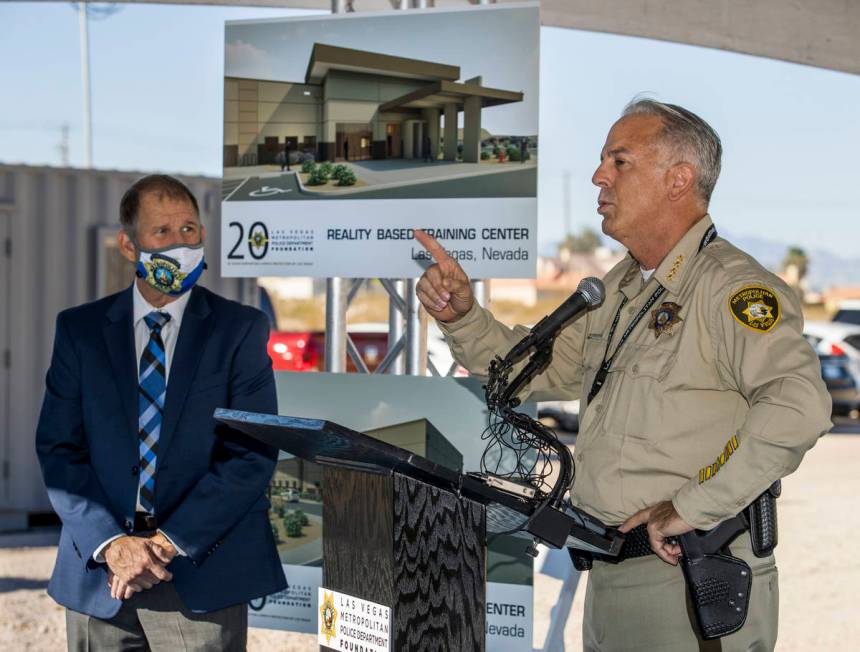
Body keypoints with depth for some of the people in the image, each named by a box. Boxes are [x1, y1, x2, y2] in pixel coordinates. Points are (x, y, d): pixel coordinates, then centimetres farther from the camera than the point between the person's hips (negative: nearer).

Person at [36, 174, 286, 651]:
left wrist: (171, 541, -13)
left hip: (202, 577, -1)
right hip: (97, 577, 2)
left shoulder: (242, 329, 1)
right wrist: (111, 543, -13)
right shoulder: (79, 329, 6)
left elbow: (254, 454, -5)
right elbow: (57, 450, 1)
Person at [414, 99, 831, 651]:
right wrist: (462, 315, 5)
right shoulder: (618, 288, 15)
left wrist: (692, 507, -27)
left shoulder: (730, 285, -15)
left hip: (694, 589, -8)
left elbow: (799, 405, -30)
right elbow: (535, 368, 23)